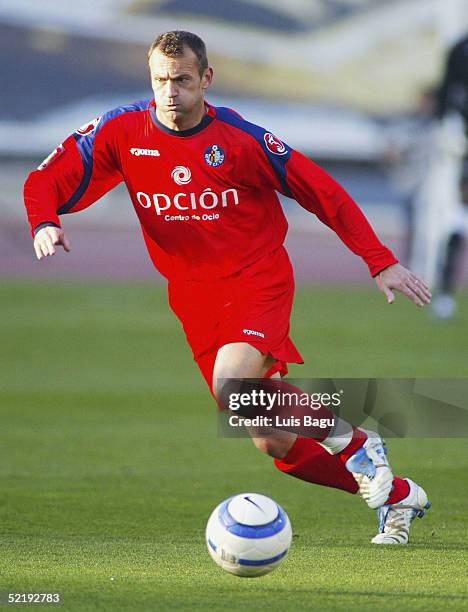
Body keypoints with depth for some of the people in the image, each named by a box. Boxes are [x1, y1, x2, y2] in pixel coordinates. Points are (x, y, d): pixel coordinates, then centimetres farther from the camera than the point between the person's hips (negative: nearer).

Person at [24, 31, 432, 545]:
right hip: (196, 303, 4)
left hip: (258, 281, -4)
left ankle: (349, 440, -9)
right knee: (273, 442, 1)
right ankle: (397, 495, 20)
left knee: (230, 383, -33)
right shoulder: (121, 133, -4)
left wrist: (381, 263, -7)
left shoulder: (241, 139, -11)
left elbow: (323, 194, -4)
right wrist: (44, 224, -24)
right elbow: (46, 181, -1)